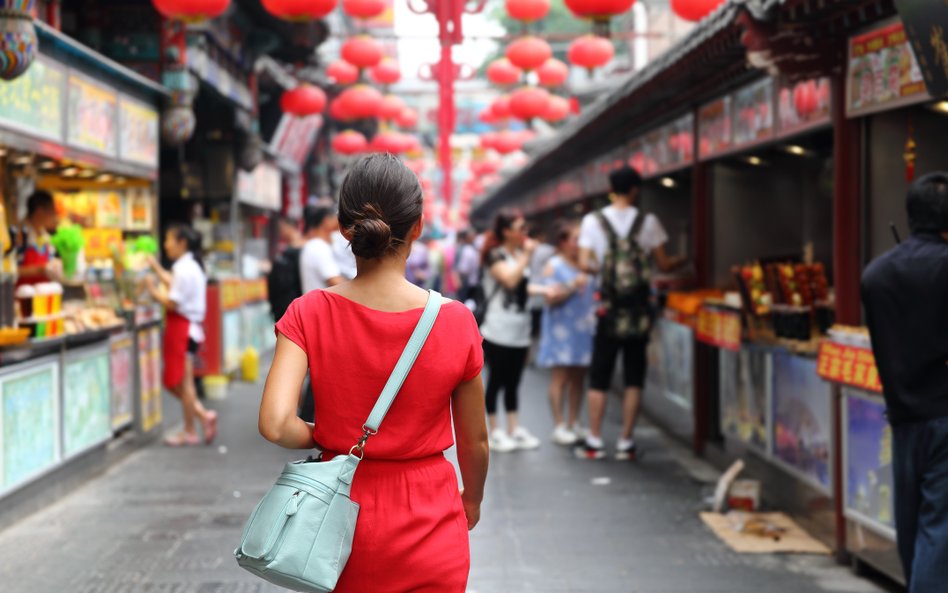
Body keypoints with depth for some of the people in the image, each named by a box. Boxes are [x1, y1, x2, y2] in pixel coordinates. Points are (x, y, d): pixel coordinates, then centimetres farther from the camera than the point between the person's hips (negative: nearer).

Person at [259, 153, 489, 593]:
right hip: (429, 527, -1)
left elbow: (275, 424, -22)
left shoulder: (310, 314, -11)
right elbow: (475, 441, -2)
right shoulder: (455, 322, -13)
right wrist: (472, 500, 17)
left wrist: (319, 438, -1)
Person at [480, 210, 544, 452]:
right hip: (498, 331, -7)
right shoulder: (495, 255, -9)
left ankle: (514, 430, 14)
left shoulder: (520, 254, 13)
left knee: (513, 382, 10)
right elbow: (510, 279, -25)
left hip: (520, 330, 7)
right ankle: (495, 432, 8)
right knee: (496, 381, 1)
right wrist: (527, 255, -17)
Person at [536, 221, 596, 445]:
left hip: (583, 329, 6)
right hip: (562, 329, -6)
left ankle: (574, 423, 16)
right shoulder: (554, 266, -4)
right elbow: (551, 297, -11)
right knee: (560, 377, -5)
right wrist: (571, 287, -22)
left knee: (579, 377, 8)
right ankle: (559, 426, -1)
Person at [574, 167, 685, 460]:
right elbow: (664, 264, 1)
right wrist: (683, 260, 21)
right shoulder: (648, 222, -2)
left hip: (609, 311, 0)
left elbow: (584, 265, -7)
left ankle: (594, 442, 8)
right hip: (639, 310, 0)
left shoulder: (593, 221, -3)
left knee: (599, 378, 8)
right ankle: (625, 442, 8)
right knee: (633, 378, 7)